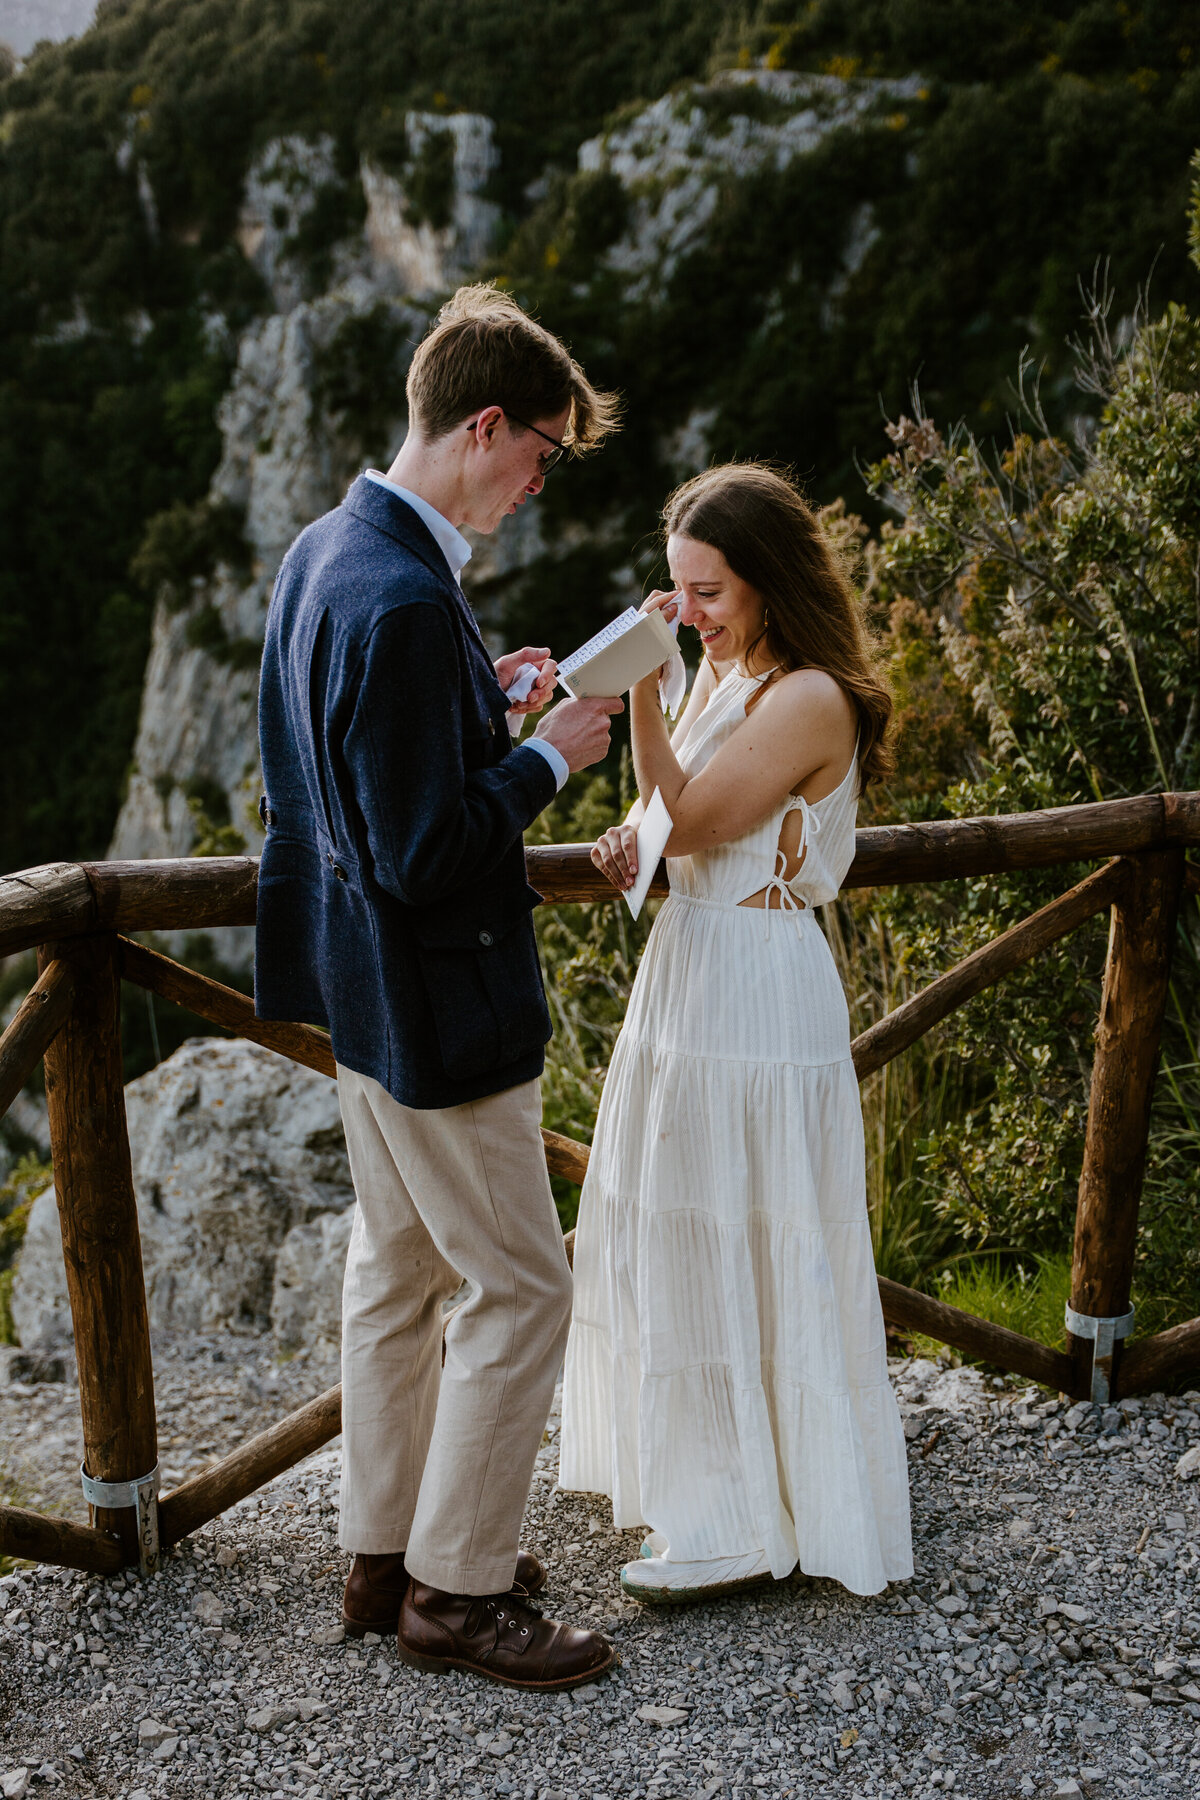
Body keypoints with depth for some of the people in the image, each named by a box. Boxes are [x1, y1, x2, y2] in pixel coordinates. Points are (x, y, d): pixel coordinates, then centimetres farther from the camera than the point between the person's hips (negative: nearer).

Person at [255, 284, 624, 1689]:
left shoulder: (322, 550, 5)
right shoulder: (404, 601, -27)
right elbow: (425, 857, -27)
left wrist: (483, 705, 7)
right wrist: (546, 755, -15)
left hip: (364, 991, 10)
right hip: (433, 1005, -10)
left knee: (396, 1270, 20)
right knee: (518, 1292, 4)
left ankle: (384, 1555, 35)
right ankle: (455, 1592, 19)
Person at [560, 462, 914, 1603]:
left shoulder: (809, 700, -17)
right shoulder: (722, 669, 10)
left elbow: (688, 822, -17)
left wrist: (643, 691, -18)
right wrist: (633, 839, -5)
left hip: (753, 993, -9)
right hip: (690, 969, 9)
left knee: (732, 1249, -1)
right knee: (679, 1237, 18)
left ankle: (744, 1527, 13)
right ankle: (693, 1470, 35)